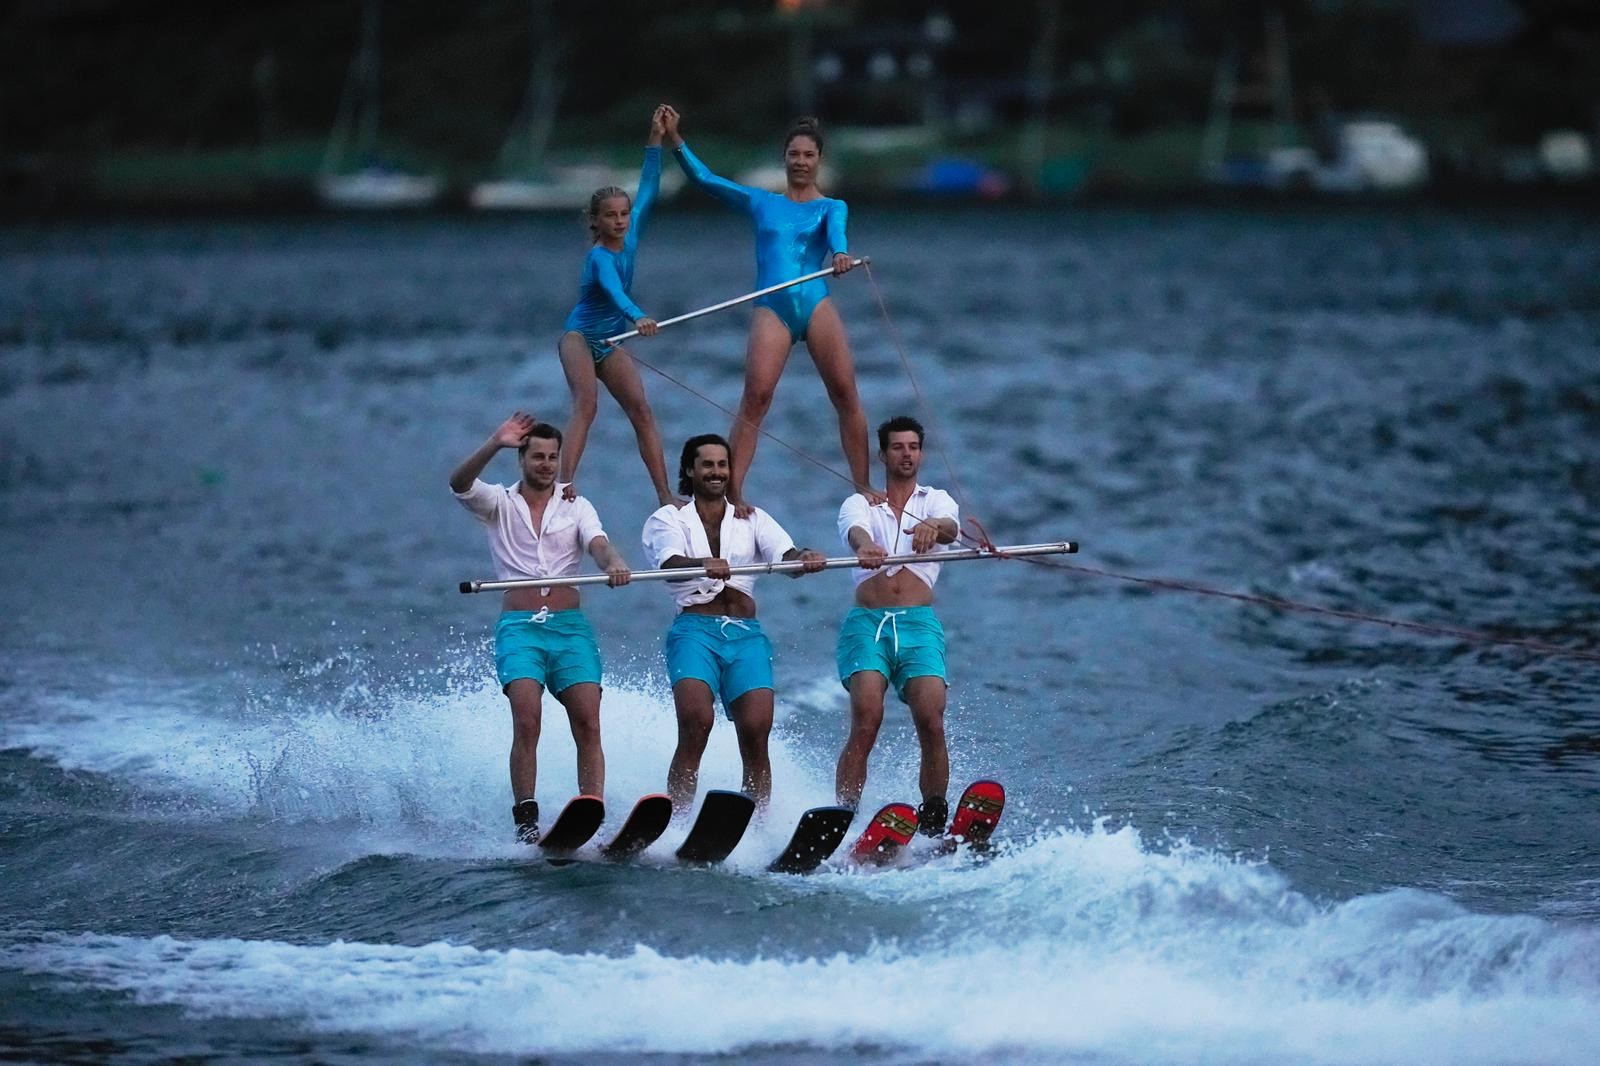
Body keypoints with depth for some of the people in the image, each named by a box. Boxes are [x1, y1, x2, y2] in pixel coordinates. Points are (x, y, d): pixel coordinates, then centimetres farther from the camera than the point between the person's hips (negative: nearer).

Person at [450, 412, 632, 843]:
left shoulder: (576, 507, 14)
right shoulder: (499, 503, 11)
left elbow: (598, 544, -5)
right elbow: (459, 484, -9)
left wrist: (613, 564, -29)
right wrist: (494, 445, -24)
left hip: (570, 627, 1)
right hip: (519, 627, -1)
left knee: (588, 723, -14)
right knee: (526, 720, -20)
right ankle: (525, 822, -20)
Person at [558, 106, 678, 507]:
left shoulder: (630, 239, 0)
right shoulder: (599, 256, -21)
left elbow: (648, 192, 5)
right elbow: (613, 289, -40)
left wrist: (655, 141, 0)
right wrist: (637, 317, -58)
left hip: (610, 344, 7)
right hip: (581, 336, -7)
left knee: (641, 410, -3)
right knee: (586, 404, -27)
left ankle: (664, 494, -6)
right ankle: (565, 484, -41)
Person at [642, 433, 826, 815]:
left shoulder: (752, 519, 19)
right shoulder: (669, 519, 10)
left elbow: (786, 555, 1)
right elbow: (671, 563, -11)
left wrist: (804, 557, -24)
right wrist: (704, 565, -34)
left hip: (746, 633, 3)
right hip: (695, 629, -2)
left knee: (756, 732, -14)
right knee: (696, 720, -24)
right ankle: (674, 821, -23)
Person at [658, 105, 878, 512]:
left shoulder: (831, 207, 13)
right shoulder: (761, 202, 18)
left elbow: (836, 232, -10)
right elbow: (704, 177, 15)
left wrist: (839, 254, -33)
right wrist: (675, 139, 5)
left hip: (816, 306, 0)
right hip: (772, 310, 0)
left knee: (846, 395, -6)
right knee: (755, 397, -14)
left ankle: (863, 486, 3)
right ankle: (732, 490, -17)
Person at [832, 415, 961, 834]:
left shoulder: (936, 501, 17)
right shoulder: (860, 504, 14)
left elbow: (950, 527, -8)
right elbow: (855, 529, -11)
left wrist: (932, 527, -34)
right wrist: (865, 546, -37)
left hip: (919, 625, 1)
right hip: (867, 622, -1)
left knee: (931, 722, -18)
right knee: (866, 719, -21)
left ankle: (934, 824, -11)